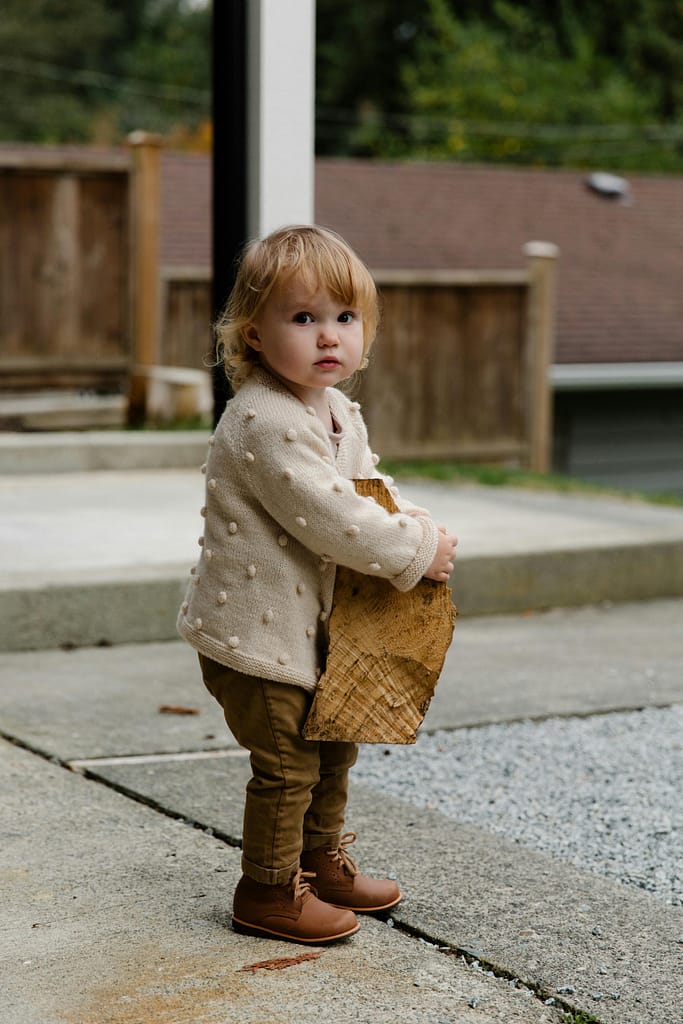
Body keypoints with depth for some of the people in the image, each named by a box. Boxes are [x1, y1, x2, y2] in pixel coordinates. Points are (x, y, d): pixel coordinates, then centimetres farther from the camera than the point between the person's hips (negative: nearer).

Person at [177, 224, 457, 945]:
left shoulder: (339, 413, 7)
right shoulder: (264, 421, -25)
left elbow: (369, 487, 17)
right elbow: (327, 518, -28)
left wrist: (419, 529, -2)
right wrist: (414, 554, -19)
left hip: (304, 625, 10)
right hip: (253, 629, -10)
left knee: (331, 745, 20)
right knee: (286, 760, -2)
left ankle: (321, 862, 38)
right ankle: (268, 892, 14)